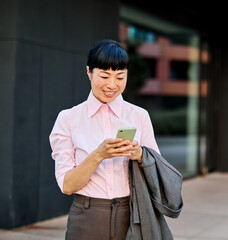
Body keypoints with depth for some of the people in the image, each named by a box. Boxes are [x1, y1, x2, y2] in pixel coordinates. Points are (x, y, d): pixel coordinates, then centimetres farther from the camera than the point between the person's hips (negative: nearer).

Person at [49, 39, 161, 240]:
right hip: (87, 221, -1)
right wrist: (98, 155, -21)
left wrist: (139, 155, -16)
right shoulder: (68, 118, -1)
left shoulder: (139, 116, 3)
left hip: (131, 217, 1)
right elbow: (67, 185, -6)